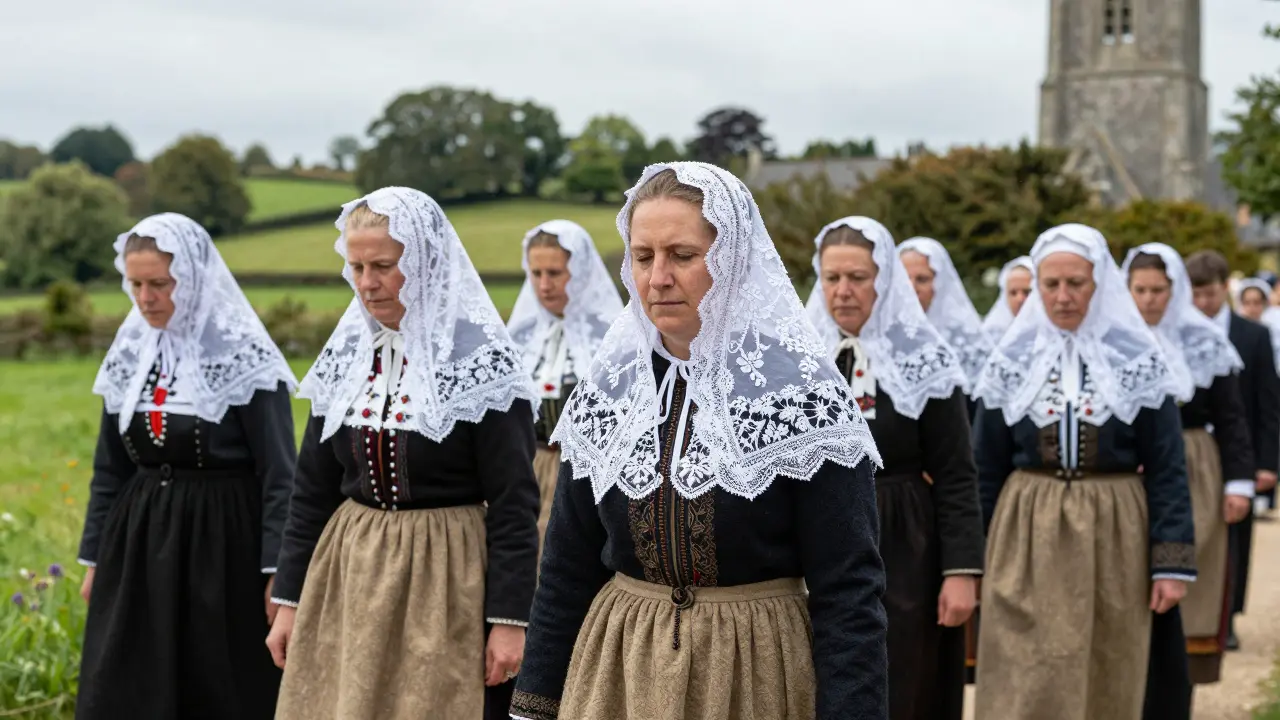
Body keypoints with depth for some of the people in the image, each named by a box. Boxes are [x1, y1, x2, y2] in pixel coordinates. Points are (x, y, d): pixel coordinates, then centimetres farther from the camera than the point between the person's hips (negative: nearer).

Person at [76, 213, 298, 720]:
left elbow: (278, 475, -11)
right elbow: (110, 469, 13)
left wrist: (278, 571, -15)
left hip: (222, 545, -5)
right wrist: (95, 558, 12)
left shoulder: (244, 356, -10)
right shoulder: (129, 354, 7)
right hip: (138, 546, 5)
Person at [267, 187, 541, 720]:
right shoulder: (345, 355, 7)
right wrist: (289, 599, 9)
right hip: (348, 578, 5)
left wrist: (510, 618, -15)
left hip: (445, 581, -5)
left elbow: (514, 504, -11)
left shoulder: (483, 361, -9)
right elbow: (313, 490, 11)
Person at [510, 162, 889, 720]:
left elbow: (848, 590, -13)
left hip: (758, 673, -3)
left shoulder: (805, 390, -11)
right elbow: (568, 571, 7)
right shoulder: (605, 388, 1)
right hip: (617, 673, 4)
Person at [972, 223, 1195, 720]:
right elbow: (986, 469, 7)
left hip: (1113, 540, 0)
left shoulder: (1140, 360, 0)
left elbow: (1166, 469, -2)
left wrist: (1172, 562, -8)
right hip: (1028, 543, 0)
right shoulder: (1012, 360, 4)